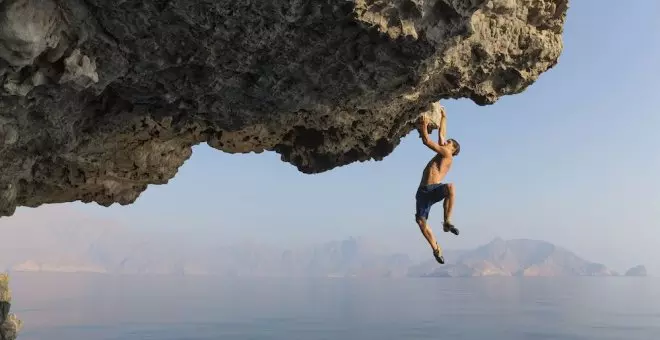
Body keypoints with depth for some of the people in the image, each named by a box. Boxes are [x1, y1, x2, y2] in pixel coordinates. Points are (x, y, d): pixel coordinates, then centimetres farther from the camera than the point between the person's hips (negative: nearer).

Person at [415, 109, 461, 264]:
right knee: (421, 221, -9)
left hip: (435, 189, -7)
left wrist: (424, 126, 4)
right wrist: (443, 116, 38)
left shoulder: (447, 154, 4)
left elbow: (427, 141, -2)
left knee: (450, 187, -40)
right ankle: (436, 249, 0)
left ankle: (447, 222, -34)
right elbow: (441, 134, 31)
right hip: (423, 192, 7)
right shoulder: (441, 152, 25)